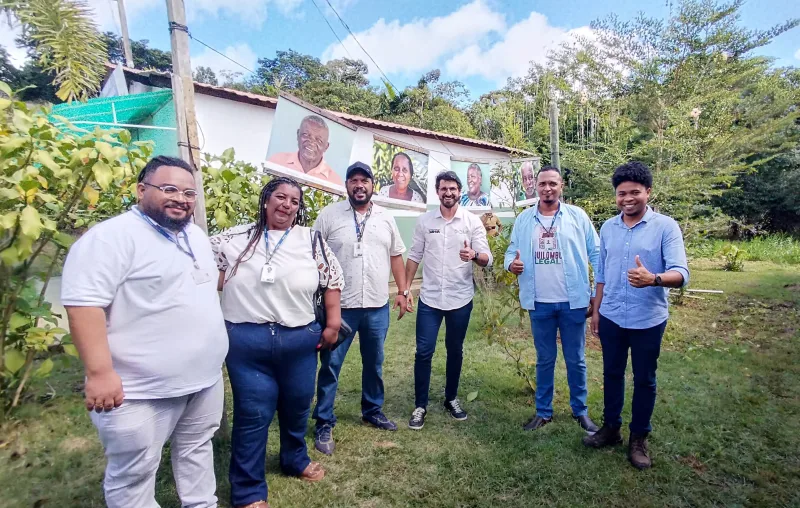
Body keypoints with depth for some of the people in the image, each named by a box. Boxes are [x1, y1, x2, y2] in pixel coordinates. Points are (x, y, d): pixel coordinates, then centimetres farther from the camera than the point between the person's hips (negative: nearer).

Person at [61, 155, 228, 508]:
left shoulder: (196, 235, 9)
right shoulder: (111, 237, -16)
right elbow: (83, 303, -23)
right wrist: (100, 373, -26)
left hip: (205, 376, 8)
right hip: (143, 387, -8)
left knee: (197, 447, 24)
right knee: (134, 472, 11)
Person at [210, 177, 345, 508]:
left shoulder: (311, 241, 2)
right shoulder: (236, 239, 1)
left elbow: (333, 278, 6)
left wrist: (333, 323, 3)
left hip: (300, 340, 2)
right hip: (247, 342, -1)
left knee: (297, 407, 19)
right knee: (252, 415, 8)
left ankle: (296, 460, 47)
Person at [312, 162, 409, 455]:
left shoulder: (386, 218, 7)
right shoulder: (328, 215, -3)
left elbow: (396, 256, 12)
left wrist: (402, 291, 7)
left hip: (378, 306, 4)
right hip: (339, 306, -3)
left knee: (374, 363, 17)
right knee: (330, 366, 5)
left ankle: (373, 411, 37)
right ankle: (324, 424, 21)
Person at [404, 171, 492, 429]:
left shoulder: (473, 221, -3)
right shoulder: (424, 221, 1)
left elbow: (487, 259, -6)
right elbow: (414, 257, 6)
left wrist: (474, 255, -29)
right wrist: (406, 289, 0)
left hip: (461, 299, 0)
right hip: (430, 299, 0)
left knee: (455, 351, 14)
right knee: (424, 352, 2)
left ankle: (451, 399, 33)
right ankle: (420, 405, 18)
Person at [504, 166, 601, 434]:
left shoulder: (578, 216, -2)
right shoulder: (524, 219, 3)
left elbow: (596, 253, -2)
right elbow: (512, 250, 5)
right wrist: (511, 264, -18)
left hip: (573, 302, -1)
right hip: (539, 303, 2)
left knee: (575, 359, 13)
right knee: (544, 359, 15)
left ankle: (580, 410, 32)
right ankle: (543, 411, 30)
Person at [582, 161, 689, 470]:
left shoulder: (666, 227, -10)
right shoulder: (608, 228, 4)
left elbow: (681, 274, -19)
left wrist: (653, 279, -40)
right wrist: (596, 310, 12)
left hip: (648, 320, -4)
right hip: (611, 318, 4)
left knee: (644, 380, 12)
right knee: (612, 374, 17)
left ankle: (639, 438, 30)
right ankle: (610, 428, 35)